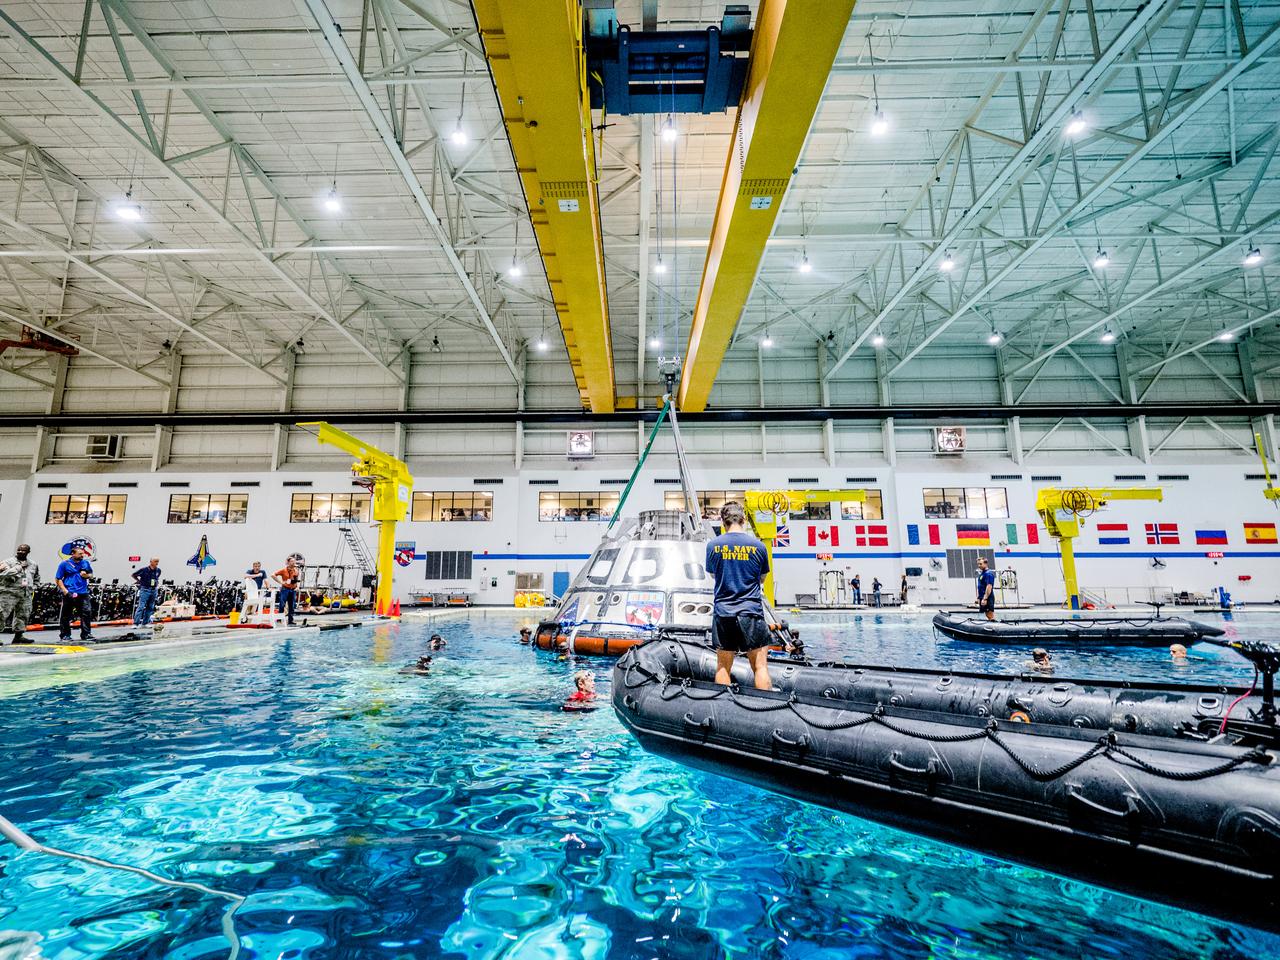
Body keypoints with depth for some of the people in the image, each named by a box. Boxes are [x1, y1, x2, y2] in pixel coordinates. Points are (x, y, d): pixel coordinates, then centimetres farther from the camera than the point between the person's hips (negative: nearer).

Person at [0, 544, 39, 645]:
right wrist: (19, 567, -16)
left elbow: (36, 578, 29)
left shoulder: (33, 564, 15)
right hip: (9, 593, -5)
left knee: (23, 615, 7)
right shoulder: (9, 562, -2)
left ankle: (18, 636, 15)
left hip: (26, 595, 5)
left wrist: (33, 588, 16)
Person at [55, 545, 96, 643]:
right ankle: (64, 635, 18)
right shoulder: (64, 564, -1)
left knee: (87, 613, -3)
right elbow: (58, 579, -3)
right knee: (65, 616, 6)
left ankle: (86, 634, 2)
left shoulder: (86, 563, 10)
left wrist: (86, 574, -3)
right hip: (69, 593, -3)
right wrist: (65, 592, -13)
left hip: (83, 593, 3)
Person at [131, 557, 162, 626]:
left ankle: (144, 623, 16)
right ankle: (135, 623, -6)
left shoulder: (158, 570, 6)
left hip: (154, 590, 5)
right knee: (141, 607, -10)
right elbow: (134, 575, 4)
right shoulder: (144, 569, -10)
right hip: (145, 590, -5)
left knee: (150, 607, 8)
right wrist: (139, 581, 8)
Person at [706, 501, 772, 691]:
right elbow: (762, 578, 11)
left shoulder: (713, 545, -1)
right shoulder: (758, 546, -2)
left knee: (723, 667, 10)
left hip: (722, 613, 1)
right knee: (760, 666, 4)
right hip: (751, 612, -1)